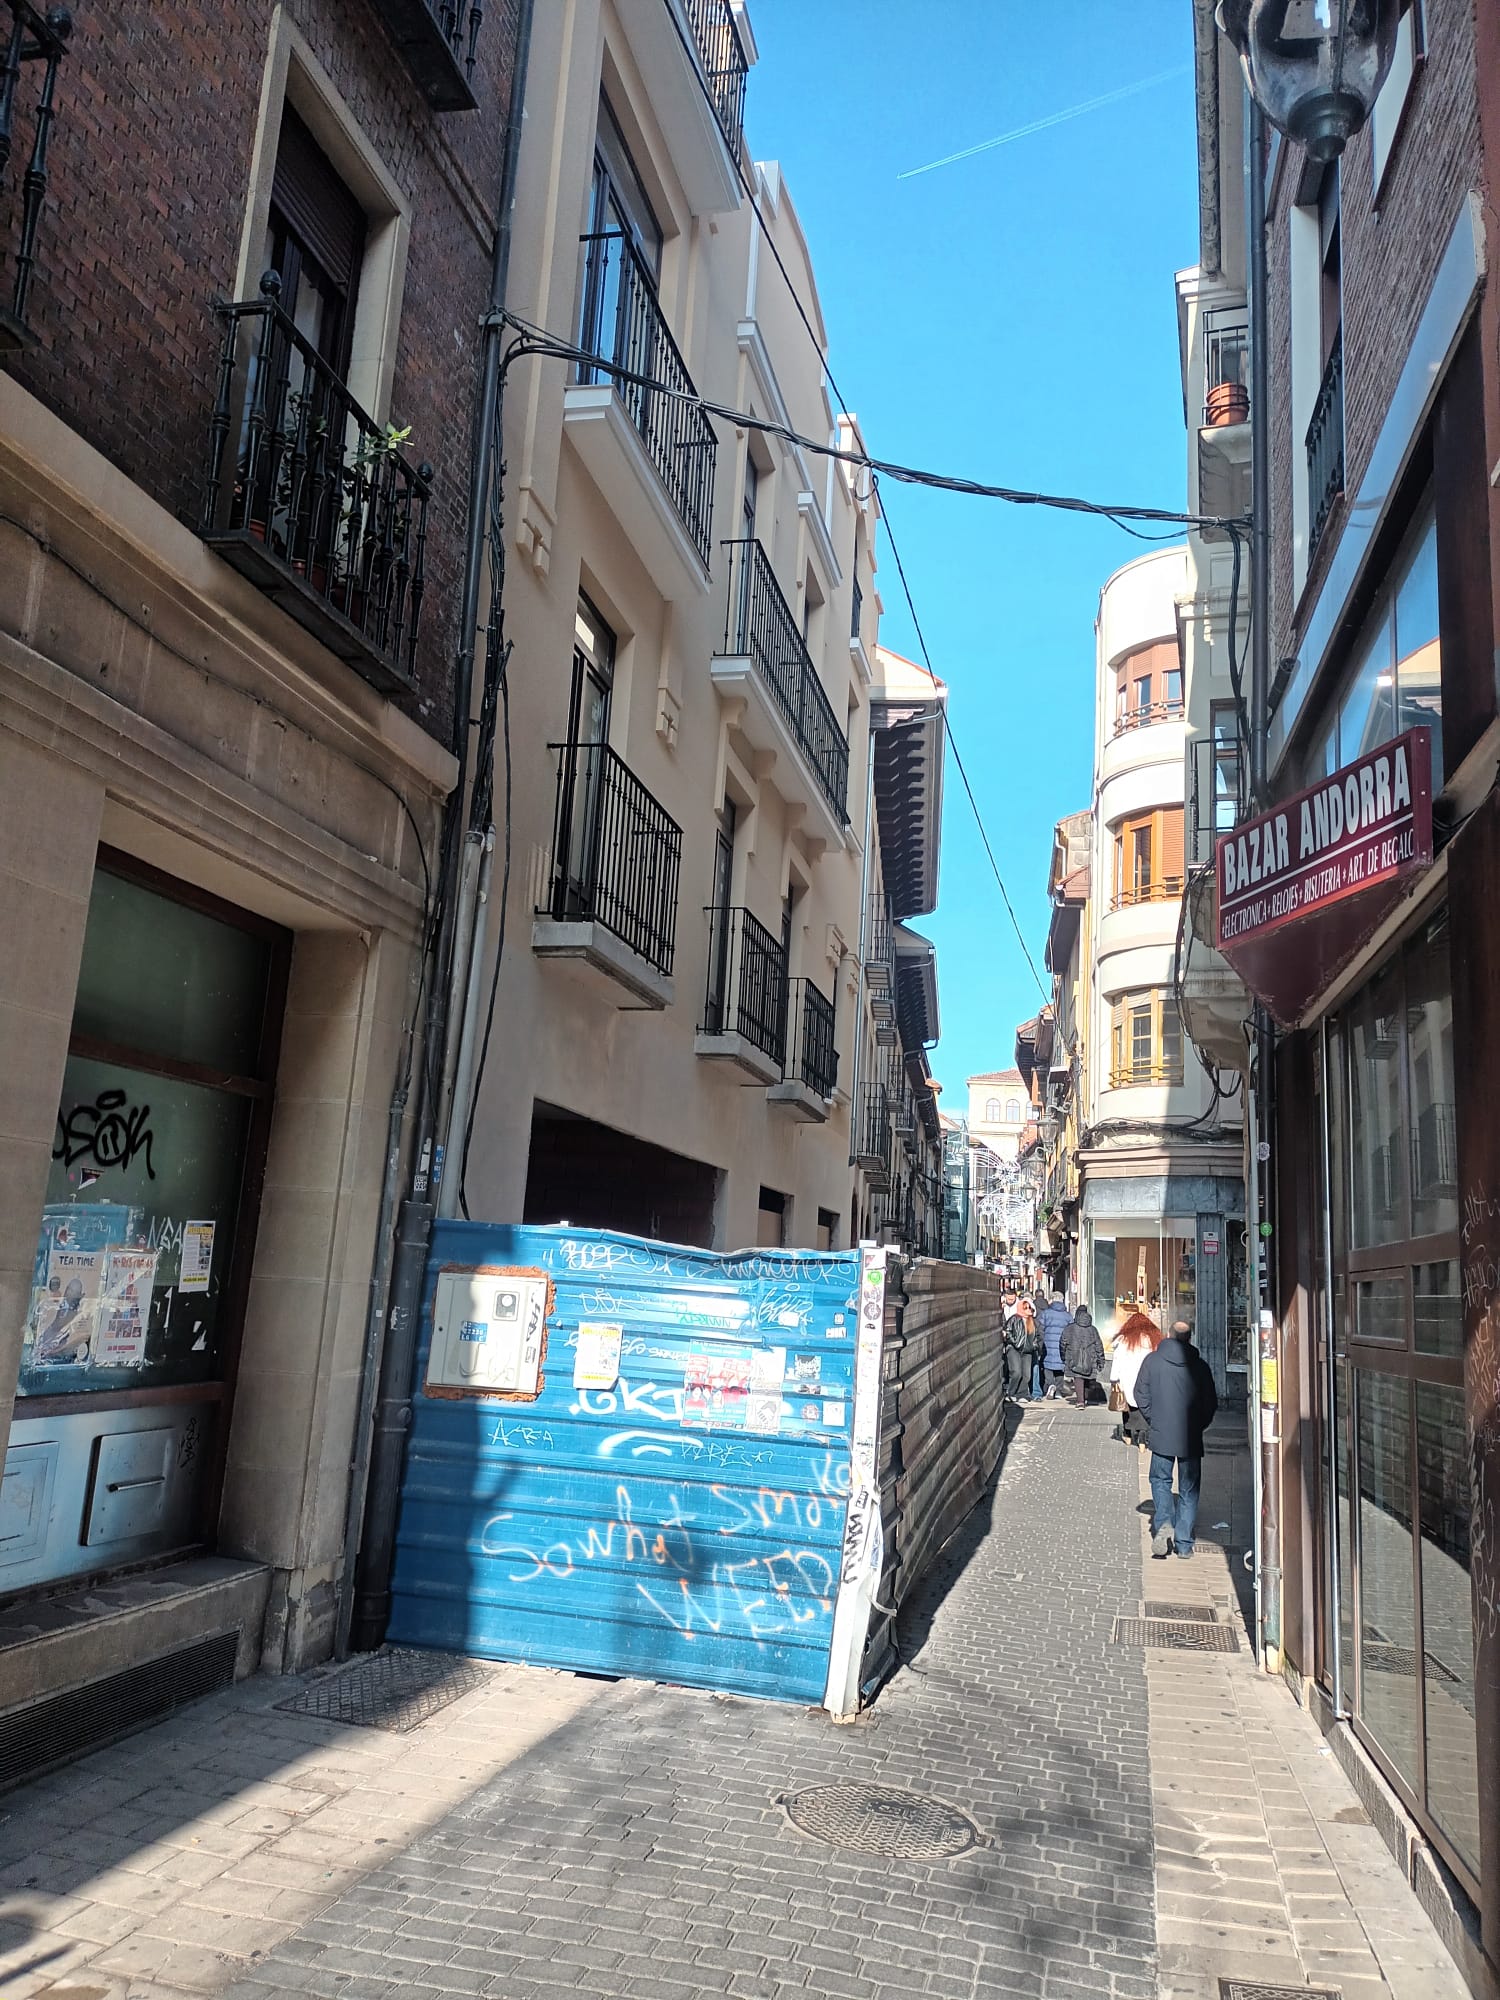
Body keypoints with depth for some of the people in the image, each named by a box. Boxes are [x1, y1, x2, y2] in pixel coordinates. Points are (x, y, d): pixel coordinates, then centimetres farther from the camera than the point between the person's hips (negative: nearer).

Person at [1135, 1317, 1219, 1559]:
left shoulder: (1152, 1360, -4)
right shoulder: (1200, 1366, -4)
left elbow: (1141, 1396, -2)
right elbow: (1211, 1404, 0)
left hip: (1161, 1436, 0)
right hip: (1191, 1439, 0)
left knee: (1160, 1480, 16)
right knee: (1188, 1489, 11)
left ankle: (1164, 1524, -7)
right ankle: (1184, 1544, 12)